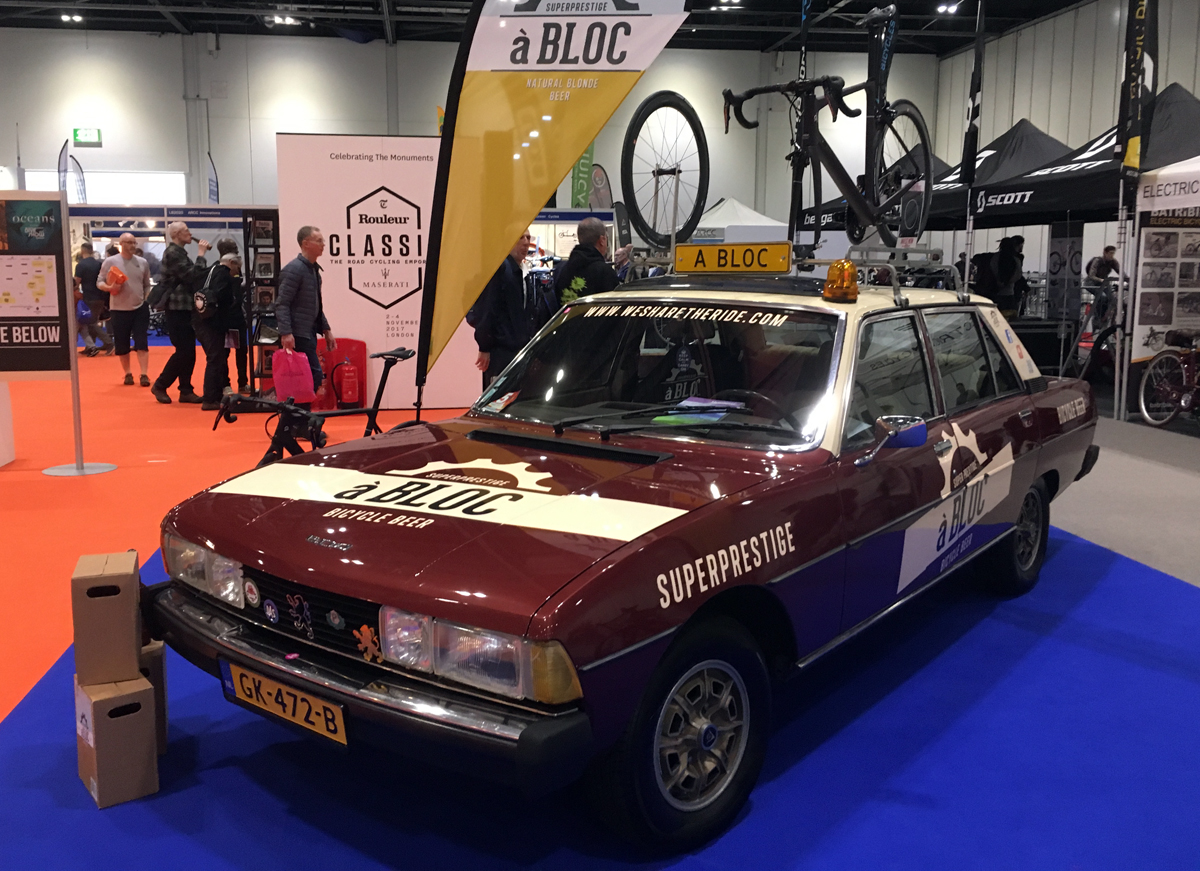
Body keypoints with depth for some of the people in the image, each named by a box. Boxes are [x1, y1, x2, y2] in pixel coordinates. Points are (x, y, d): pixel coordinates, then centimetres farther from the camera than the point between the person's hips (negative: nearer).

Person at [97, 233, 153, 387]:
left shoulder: (142, 262, 5)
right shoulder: (110, 262, -3)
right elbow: (99, 282, 1)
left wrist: (147, 300, 5)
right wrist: (109, 288, -19)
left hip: (140, 308, 1)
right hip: (119, 310, -1)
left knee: (142, 343, -5)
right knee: (122, 345, 6)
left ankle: (144, 375, -4)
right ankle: (128, 374, 20)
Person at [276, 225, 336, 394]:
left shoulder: (313, 269, 16)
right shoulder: (294, 269, -12)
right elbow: (282, 304, -18)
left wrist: (326, 330, 23)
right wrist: (285, 333, -26)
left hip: (309, 334, 9)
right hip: (297, 336, -9)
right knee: (314, 377, -12)